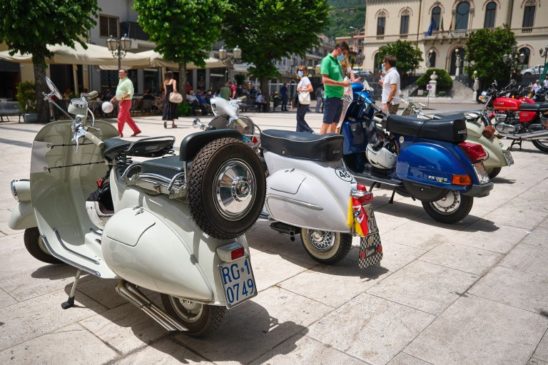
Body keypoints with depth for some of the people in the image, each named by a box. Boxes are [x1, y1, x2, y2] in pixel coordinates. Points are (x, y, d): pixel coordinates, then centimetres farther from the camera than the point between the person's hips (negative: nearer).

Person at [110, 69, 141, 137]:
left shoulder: (127, 81, -13)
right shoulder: (120, 81, 16)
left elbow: (130, 93, -23)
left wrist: (122, 98, -27)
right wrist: (114, 98, 18)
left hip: (125, 102, -9)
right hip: (121, 102, 9)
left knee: (121, 118, -7)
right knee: (127, 118, 11)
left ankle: (120, 133, 1)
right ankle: (136, 130, 17)